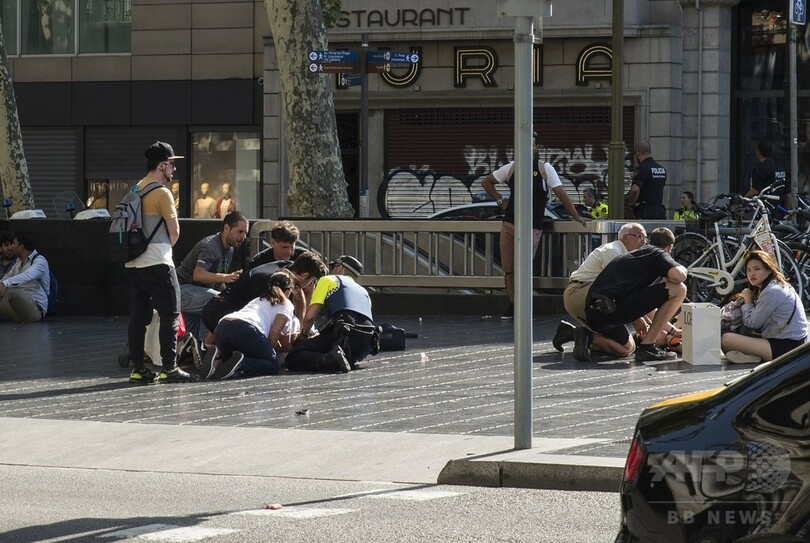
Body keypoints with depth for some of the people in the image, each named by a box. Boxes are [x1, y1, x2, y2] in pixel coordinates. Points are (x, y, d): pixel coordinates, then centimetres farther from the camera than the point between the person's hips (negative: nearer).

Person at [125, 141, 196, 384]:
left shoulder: (135, 190, 14)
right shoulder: (162, 193, -11)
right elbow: (174, 232, -9)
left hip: (133, 263, 8)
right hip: (157, 263, -8)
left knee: (138, 316, 8)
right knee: (170, 314, -3)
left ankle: (138, 368, 8)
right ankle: (169, 368, -6)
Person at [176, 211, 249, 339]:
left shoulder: (229, 250, 12)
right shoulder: (210, 246, -21)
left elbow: (218, 282, 22)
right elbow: (198, 274, -37)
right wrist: (225, 277, -50)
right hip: (182, 289, -11)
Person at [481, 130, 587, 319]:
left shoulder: (544, 168, -1)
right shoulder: (511, 168, 9)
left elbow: (560, 192, -4)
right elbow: (486, 182, 20)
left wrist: (576, 216, -8)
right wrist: (500, 201, 9)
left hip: (531, 227, -4)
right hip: (509, 224, 4)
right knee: (508, 269, 4)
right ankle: (512, 305, 13)